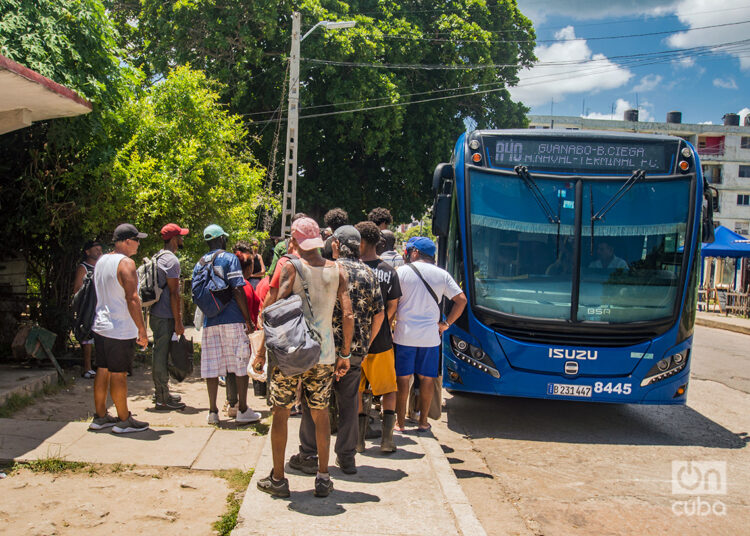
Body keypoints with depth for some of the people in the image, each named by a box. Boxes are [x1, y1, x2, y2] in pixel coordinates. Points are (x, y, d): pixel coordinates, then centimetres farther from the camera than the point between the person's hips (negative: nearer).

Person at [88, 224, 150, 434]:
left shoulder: (101, 261, 11)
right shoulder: (126, 263, -15)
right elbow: (132, 299, -20)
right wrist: (142, 330, -16)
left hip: (100, 326, 8)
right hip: (121, 329, -8)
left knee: (103, 370, 14)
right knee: (119, 374, -2)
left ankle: (100, 416, 22)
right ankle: (124, 420, 6)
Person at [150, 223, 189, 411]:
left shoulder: (158, 257, 16)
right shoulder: (171, 260, -15)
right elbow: (174, 293, -18)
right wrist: (178, 322, -17)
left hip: (156, 314, 10)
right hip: (165, 317, -10)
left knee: (160, 354, 17)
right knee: (162, 356, -5)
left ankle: (160, 392, 28)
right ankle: (163, 398, 0)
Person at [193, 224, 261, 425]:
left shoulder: (199, 264, 12)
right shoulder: (230, 259, -3)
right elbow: (238, 290, -10)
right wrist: (248, 320, -7)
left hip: (210, 322, 5)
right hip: (232, 319, -5)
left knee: (212, 367, 7)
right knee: (241, 365, 3)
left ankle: (213, 411, 9)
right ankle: (243, 410, 5)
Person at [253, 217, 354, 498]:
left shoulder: (290, 268, -7)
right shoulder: (337, 271, 3)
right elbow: (348, 316, 0)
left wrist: (263, 351, -6)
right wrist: (345, 354, 8)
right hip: (324, 355, 3)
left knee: (280, 412, 9)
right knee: (320, 414, 14)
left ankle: (278, 479, 16)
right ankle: (323, 479, 19)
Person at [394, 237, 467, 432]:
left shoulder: (402, 271, -5)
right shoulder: (442, 275, 4)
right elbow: (461, 300, 1)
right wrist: (446, 323, 7)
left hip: (405, 334, -2)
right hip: (430, 335, 2)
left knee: (402, 379, 6)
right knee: (427, 378, 11)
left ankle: (400, 423, 11)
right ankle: (423, 422, 18)